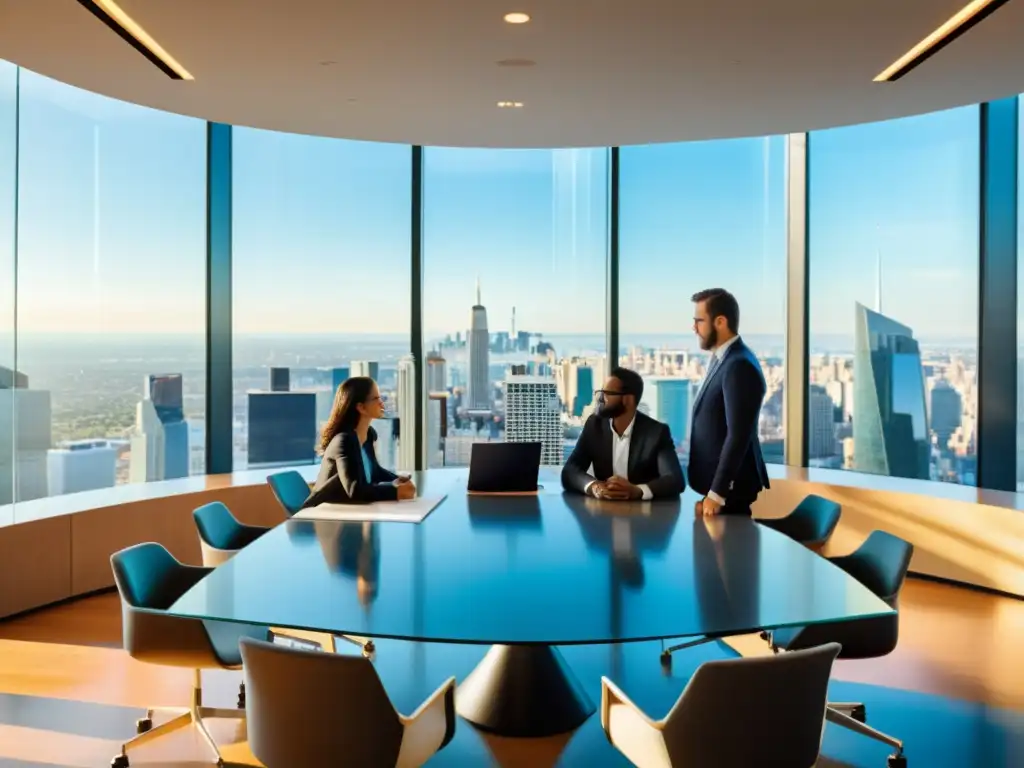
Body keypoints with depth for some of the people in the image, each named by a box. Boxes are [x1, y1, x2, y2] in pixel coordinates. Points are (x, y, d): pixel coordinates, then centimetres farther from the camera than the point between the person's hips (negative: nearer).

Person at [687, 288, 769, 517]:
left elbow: (738, 436, -24)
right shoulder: (722, 359, 12)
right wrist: (711, 490, 16)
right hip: (715, 483, 9)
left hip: (728, 486, -9)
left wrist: (716, 493, -22)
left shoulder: (740, 366, -19)